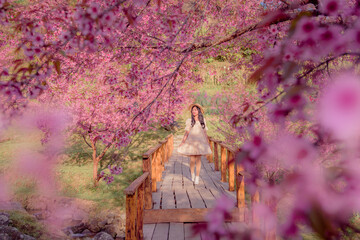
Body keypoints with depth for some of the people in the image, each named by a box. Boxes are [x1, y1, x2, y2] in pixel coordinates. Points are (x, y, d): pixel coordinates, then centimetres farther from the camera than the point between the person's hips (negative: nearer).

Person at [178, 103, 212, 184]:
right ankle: (192, 173, 26)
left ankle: (197, 177, 4)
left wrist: (208, 142, 11)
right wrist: (182, 142, -6)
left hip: (200, 142, 1)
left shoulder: (203, 120, 7)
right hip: (191, 142, -1)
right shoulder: (189, 121, 2)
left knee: (198, 159, -4)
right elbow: (186, 133, 1)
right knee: (192, 160, -2)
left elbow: (205, 132, 11)